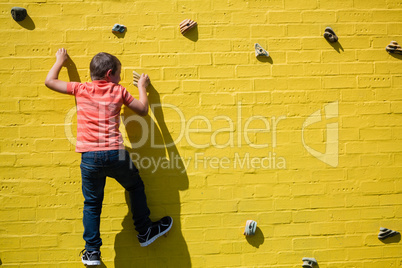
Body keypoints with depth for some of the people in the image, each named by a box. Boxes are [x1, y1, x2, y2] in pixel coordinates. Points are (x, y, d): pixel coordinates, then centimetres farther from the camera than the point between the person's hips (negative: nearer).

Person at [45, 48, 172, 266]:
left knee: (92, 203, 14)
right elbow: (143, 110, 16)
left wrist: (60, 61, 33)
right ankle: (144, 231, 33)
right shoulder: (118, 91, 5)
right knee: (136, 187, 23)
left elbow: (50, 81, 18)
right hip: (115, 154, -1)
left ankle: (92, 252, 20)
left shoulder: (81, 89, 6)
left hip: (90, 157, 1)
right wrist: (142, 87, 31)